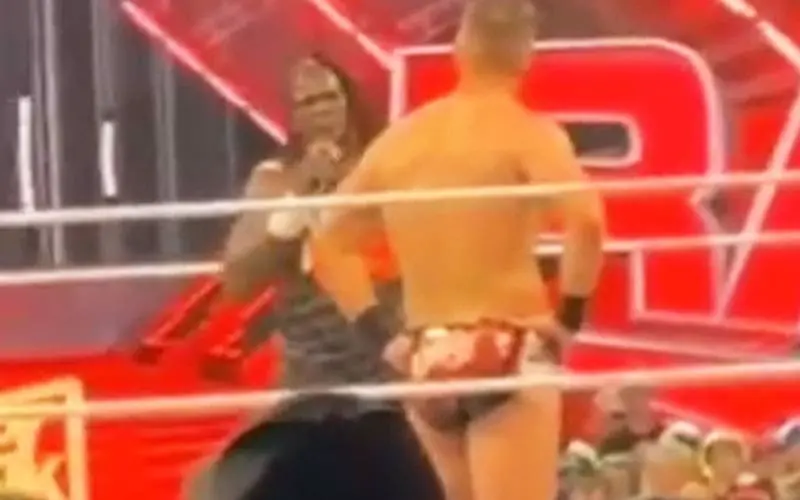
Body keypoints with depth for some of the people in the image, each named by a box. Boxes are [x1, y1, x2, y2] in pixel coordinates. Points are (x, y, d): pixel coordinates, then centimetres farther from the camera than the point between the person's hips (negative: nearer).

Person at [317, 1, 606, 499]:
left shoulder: (400, 138, 11)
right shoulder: (527, 132, -6)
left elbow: (329, 237, 19)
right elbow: (587, 219, -24)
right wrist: (570, 315, -11)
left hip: (424, 364, 6)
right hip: (507, 356, -6)